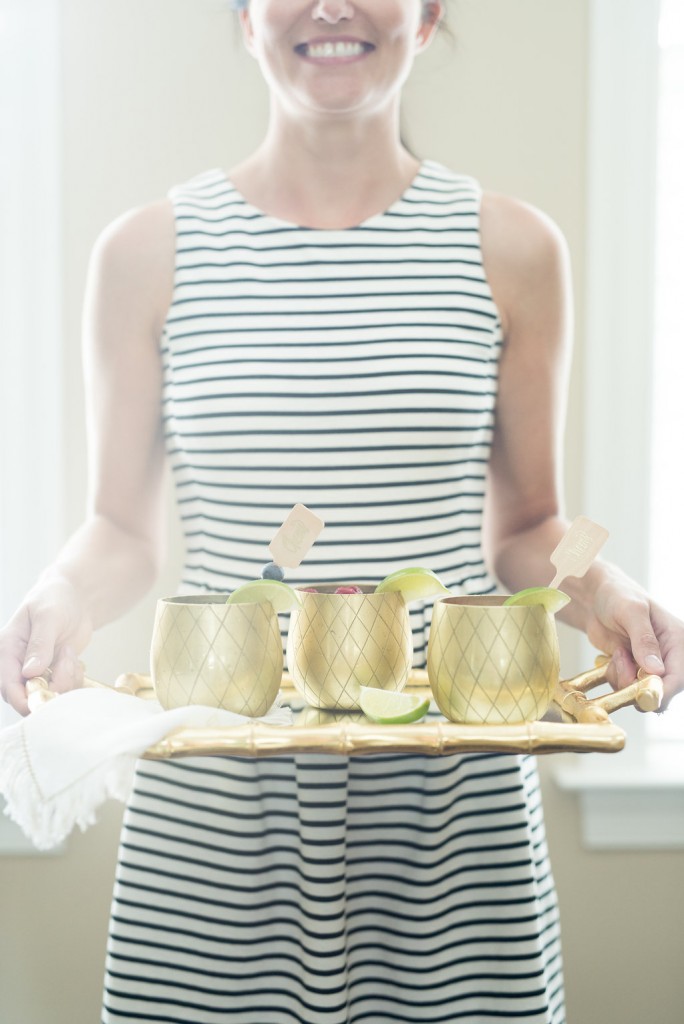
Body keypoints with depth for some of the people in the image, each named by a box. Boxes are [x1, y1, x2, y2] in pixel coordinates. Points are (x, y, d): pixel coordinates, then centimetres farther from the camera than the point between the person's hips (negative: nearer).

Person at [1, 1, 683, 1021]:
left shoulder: (513, 249, 5)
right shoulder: (149, 251, 3)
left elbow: (527, 529, 11)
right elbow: (123, 531, 8)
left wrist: (598, 587, -8)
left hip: (451, 786, 1)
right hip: (216, 789, 0)